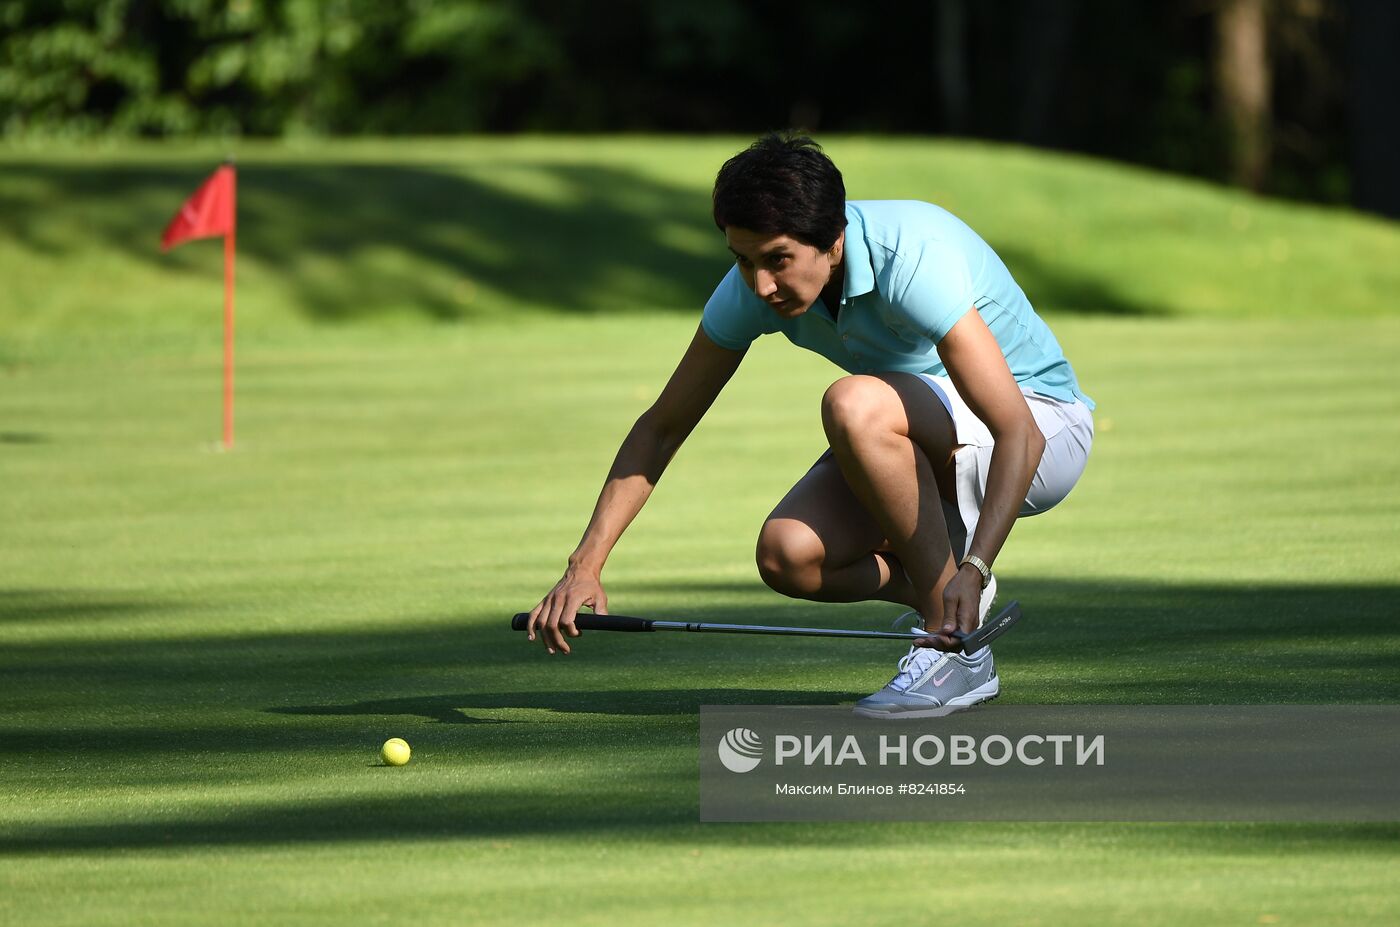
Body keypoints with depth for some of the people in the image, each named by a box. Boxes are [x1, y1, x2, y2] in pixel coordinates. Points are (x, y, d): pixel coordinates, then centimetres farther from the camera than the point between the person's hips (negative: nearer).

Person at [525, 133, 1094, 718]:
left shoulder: (915, 259, -33)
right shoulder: (753, 284, -14)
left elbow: (1020, 435, -38)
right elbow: (660, 429, -3)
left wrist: (973, 569, -51)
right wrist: (585, 566, -12)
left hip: (1046, 430, -6)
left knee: (853, 405, -35)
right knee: (787, 554, -22)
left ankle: (958, 648, -24)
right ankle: (938, 590, 6)